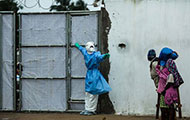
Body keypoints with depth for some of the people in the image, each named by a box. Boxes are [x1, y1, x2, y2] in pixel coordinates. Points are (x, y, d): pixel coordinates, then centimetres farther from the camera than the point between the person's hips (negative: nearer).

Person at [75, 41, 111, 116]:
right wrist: (78, 46, 51)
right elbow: (82, 49, 31)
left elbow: (100, 57, -30)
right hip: (89, 75, 6)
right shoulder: (85, 53, 8)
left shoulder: (96, 54, -9)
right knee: (87, 93, 8)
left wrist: (104, 56, -53)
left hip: (95, 75, -6)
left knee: (93, 93, -5)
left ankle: (91, 110, -2)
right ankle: (87, 109, 13)